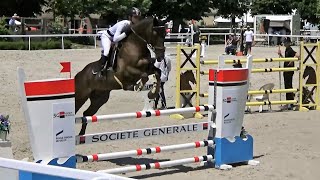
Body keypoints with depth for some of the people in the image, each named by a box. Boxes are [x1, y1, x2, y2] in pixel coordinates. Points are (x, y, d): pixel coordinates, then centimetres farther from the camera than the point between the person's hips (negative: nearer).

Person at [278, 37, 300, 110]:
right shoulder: (286, 50, 13)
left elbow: (297, 55, -30)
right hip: (286, 70, 10)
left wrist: (292, 61, -25)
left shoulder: (290, 50, -15)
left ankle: (291, 104, -3)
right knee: (286, 86, 12)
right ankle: (288, 104, 19)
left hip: (290, 71, -10)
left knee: (289, 86, -7)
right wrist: (280, 54, 11)